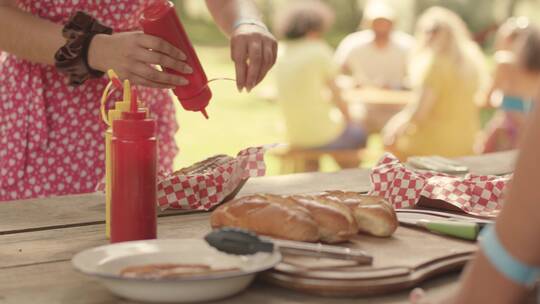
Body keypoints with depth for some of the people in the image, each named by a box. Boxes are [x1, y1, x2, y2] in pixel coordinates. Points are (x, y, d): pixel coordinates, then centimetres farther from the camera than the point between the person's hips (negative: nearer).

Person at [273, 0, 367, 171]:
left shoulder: (280, 55, 5)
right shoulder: (320, 51, -12)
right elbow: (336, 95, -7)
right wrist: (348, 119, 11)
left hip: (295, 137, 6)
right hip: (324, 136, -6)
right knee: (358, 135, 25)